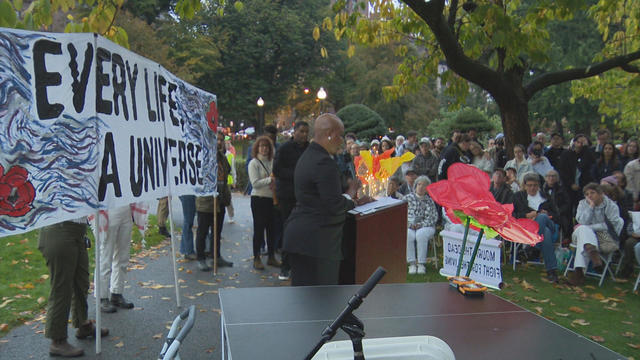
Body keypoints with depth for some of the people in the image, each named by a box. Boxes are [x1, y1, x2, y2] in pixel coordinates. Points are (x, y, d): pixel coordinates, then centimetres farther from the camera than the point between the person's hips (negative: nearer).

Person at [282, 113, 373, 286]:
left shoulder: (308, 155, 15)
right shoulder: (324, 162, -18)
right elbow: (334, 207, -20)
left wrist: (351, 201, 12)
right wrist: (350, 196, -1)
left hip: (298, 234, 10)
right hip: (316, 240, -10)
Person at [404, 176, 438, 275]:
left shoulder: (429, 201, 10)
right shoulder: (408, 198, 11)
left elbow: (434, 217, 2)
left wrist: (421, 225, -12)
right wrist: (410, 224, -11)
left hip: (426, 227, -1)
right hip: (409, 227, 1)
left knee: (421, 234, -35)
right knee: (408, 235, -34)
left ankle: (421, 264, -28)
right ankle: (412, 263, -29)